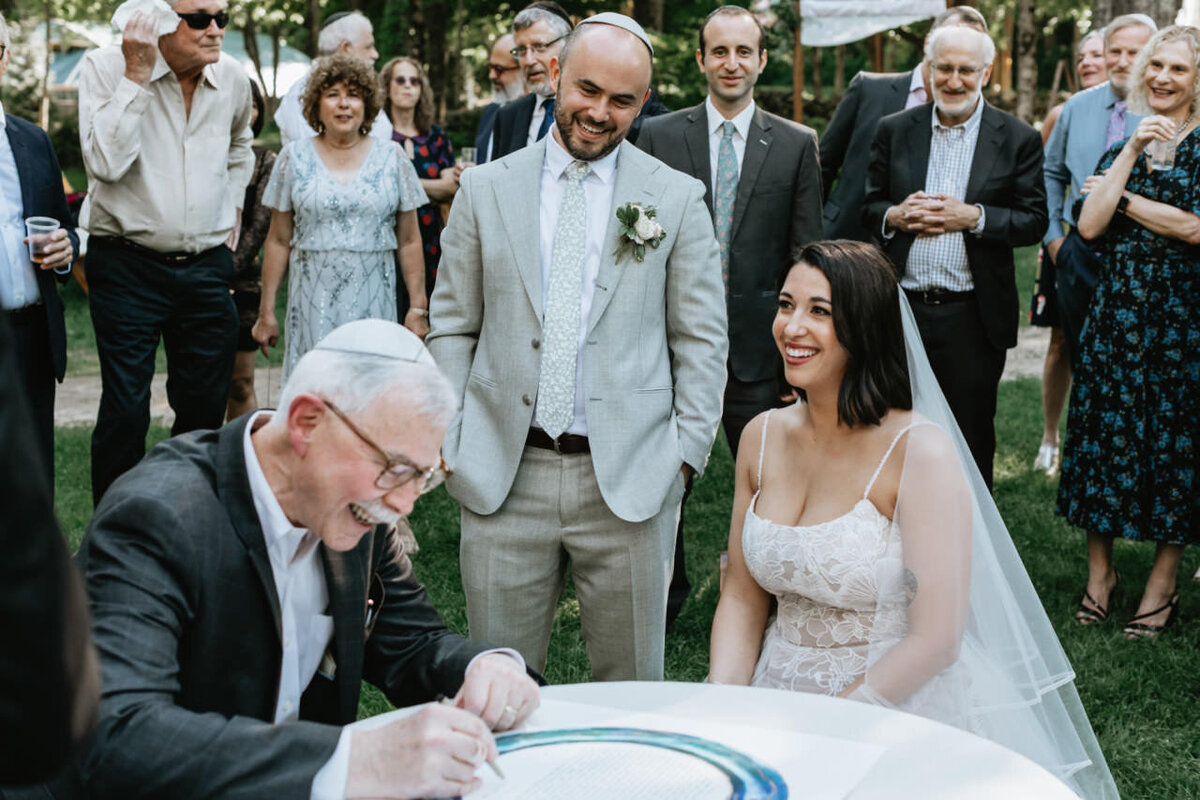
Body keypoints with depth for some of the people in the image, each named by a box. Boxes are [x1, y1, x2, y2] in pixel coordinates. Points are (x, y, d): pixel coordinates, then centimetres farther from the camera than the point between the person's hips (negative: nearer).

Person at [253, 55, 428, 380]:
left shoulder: (392, 158, 7)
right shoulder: (294, 158, 7)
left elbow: (409, 241, 6)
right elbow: (279, 241, 8)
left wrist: (418, 307, 1)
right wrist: (266, 310, 5)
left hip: (373, 303, 0)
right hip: (312, 302, 0)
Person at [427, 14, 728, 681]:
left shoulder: (678, 198, 4)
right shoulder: (487, 188, 7)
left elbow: (701, 339, 5)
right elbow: (453, 328, 9)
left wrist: (686, 454, -2)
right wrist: (450, 442, 2)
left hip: (629, 477, -1)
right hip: (503, 475, 1)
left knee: (633, 684, 10)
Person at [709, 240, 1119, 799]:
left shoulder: (921, 453, -14)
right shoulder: (763, 437, 3)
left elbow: (934, 640, -15)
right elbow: (742, 599, 8)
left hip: (900, 712, -5)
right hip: (779, 699, 5)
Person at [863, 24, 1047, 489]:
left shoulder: (1018, 139, 0)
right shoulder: (894, 131, 6)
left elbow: (1035, 221, -2)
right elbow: (869, 208, 10)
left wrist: (974, 217, -17)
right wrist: (895, 215, -12)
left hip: (973, 318, -2)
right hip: (902, 309, 2)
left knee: (971, 441, 9)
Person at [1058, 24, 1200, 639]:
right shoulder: (1121, 143, 11)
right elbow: (1089, 225, -3)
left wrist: (1122, 198, -5)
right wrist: (1132, 153, -8)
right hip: (1116, 308, 4)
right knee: (1104, 427, 6)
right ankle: (1100, 570, 19)